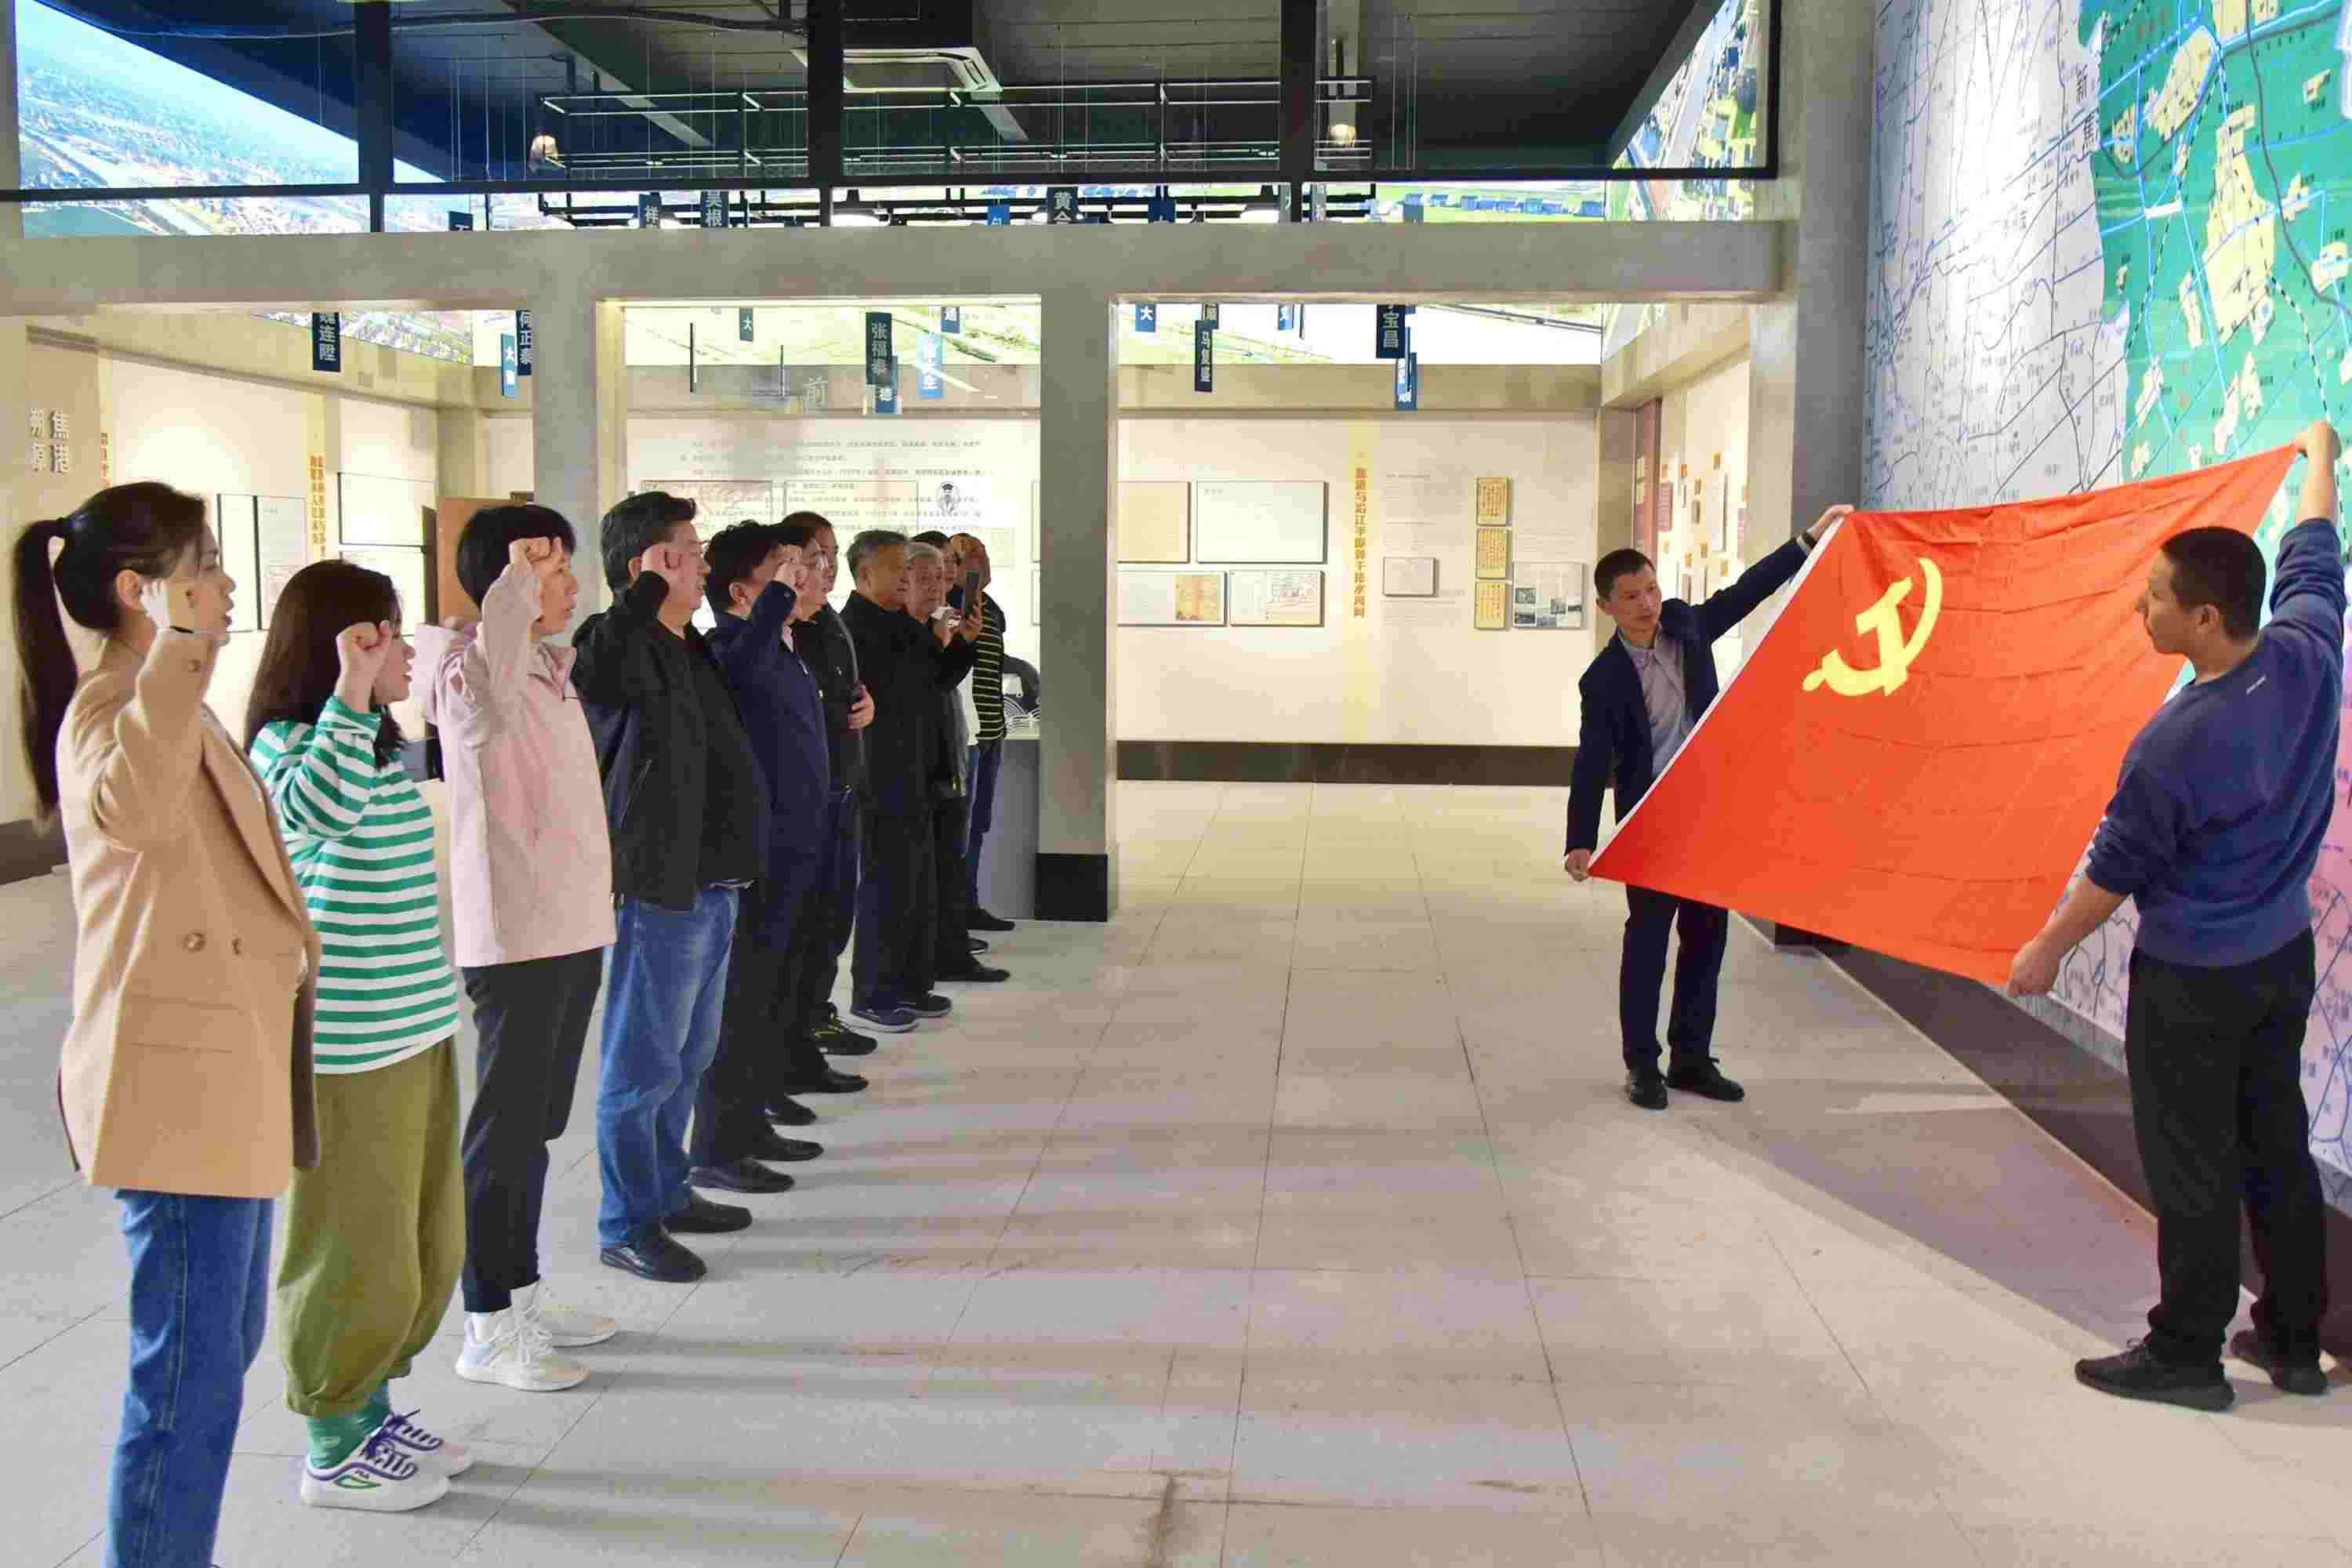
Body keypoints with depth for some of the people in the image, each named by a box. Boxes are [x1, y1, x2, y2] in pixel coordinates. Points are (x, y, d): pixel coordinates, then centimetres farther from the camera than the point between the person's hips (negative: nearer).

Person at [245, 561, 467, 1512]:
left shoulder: (378, 744, 14)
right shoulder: (285, 742, -13)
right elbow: (319, 805, -38)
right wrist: (352, 689, -32)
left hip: (412, 1025, 9)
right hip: (347, 1040, -9)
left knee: (423, 1241, 18)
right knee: (355, 1245, 2)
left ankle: (370, 1412, 33)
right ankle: (334, 1452, 18)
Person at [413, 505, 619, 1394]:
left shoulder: (546, 669, 14)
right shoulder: (482, 679, -16)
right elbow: (488, 662, -44)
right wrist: (518, 574, -42)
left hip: (569, 930, 10)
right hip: (515, 938, -10)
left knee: (536, 1124, 18)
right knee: (506, 1129, 0)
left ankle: (523, 1294, 31)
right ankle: (489, 1330, 10)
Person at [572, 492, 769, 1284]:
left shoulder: (686, 646, 15)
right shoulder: (622, 643, -16)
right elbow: (591, 670, -41)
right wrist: (648, 589, -35)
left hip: (711, 884, 10)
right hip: (660, 890, -10)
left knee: (688, 1056, 20)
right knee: (645, 1064, 0)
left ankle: (666, 1192, 34)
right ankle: (626, 1226, 11)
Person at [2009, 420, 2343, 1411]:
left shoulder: (2174, 744, -28)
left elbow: (2114, 869, -15)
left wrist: (2048, 947, 1)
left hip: (2192, 978, -8)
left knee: (2191, 1168, 4)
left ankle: (2187, 1355, 16)